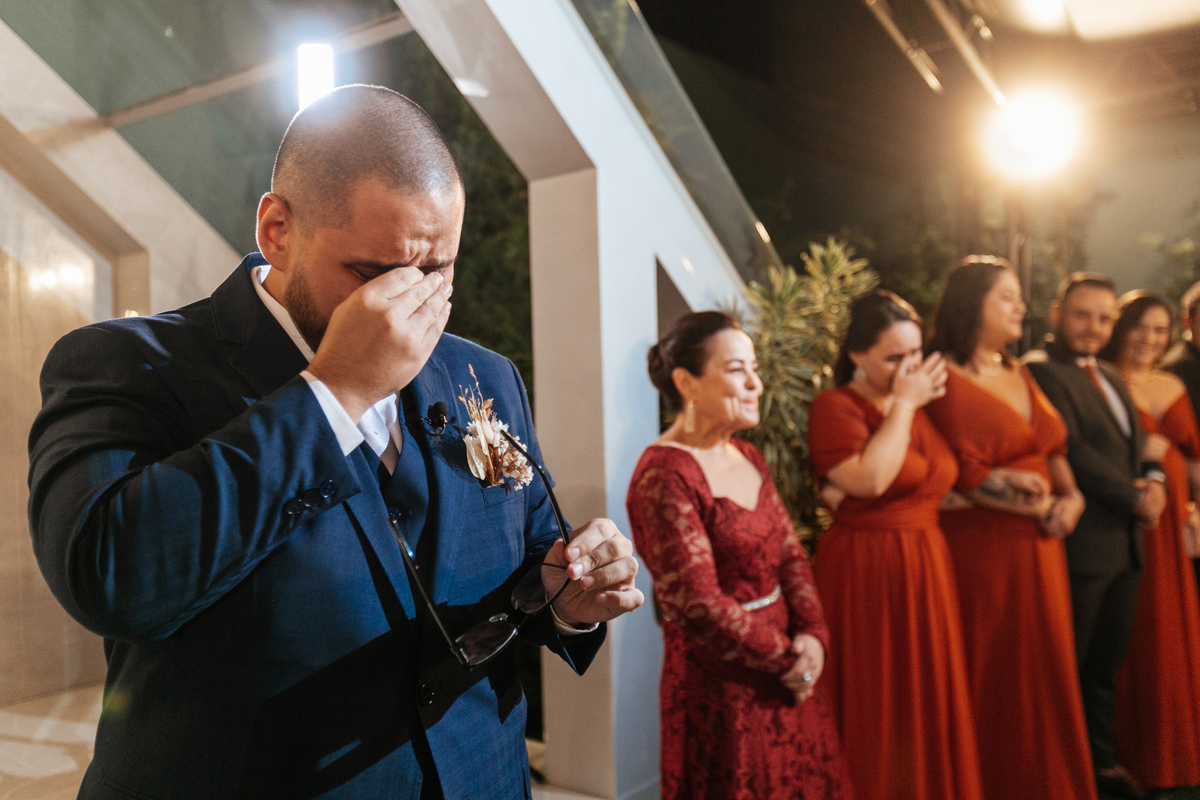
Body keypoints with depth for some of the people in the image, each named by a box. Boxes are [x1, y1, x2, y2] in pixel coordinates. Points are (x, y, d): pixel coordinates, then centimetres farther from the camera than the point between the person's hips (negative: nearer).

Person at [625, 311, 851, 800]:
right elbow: (698, 604, -21)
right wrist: (787, 659, -11)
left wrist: (812, 635, -7)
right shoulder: (664, 476, -20)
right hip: (719, 683, -8)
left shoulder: (746, 457, 8)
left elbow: (790, 555, 8)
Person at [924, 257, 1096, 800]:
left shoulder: (1019, 374, 14)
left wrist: (1071, 496, -3)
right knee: (997, 678, 3)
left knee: (1046, 669, 15)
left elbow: (1052, 449, 16)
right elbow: (968, 478, -15)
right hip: (984, 546, -8)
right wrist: (1044, 508, -10)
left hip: (1039, 544, 8)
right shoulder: (945, 381, -13)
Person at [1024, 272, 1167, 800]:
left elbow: (1137, 443, 18)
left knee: (1106, 663, 18)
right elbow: (1071, 450, -19)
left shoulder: (1110, 377, 18)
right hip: (1079, 545, -8)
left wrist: (1154, 483, -3)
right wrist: (1134, 499, -12)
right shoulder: (1041, 370, -12)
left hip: (1125, 544, 8)